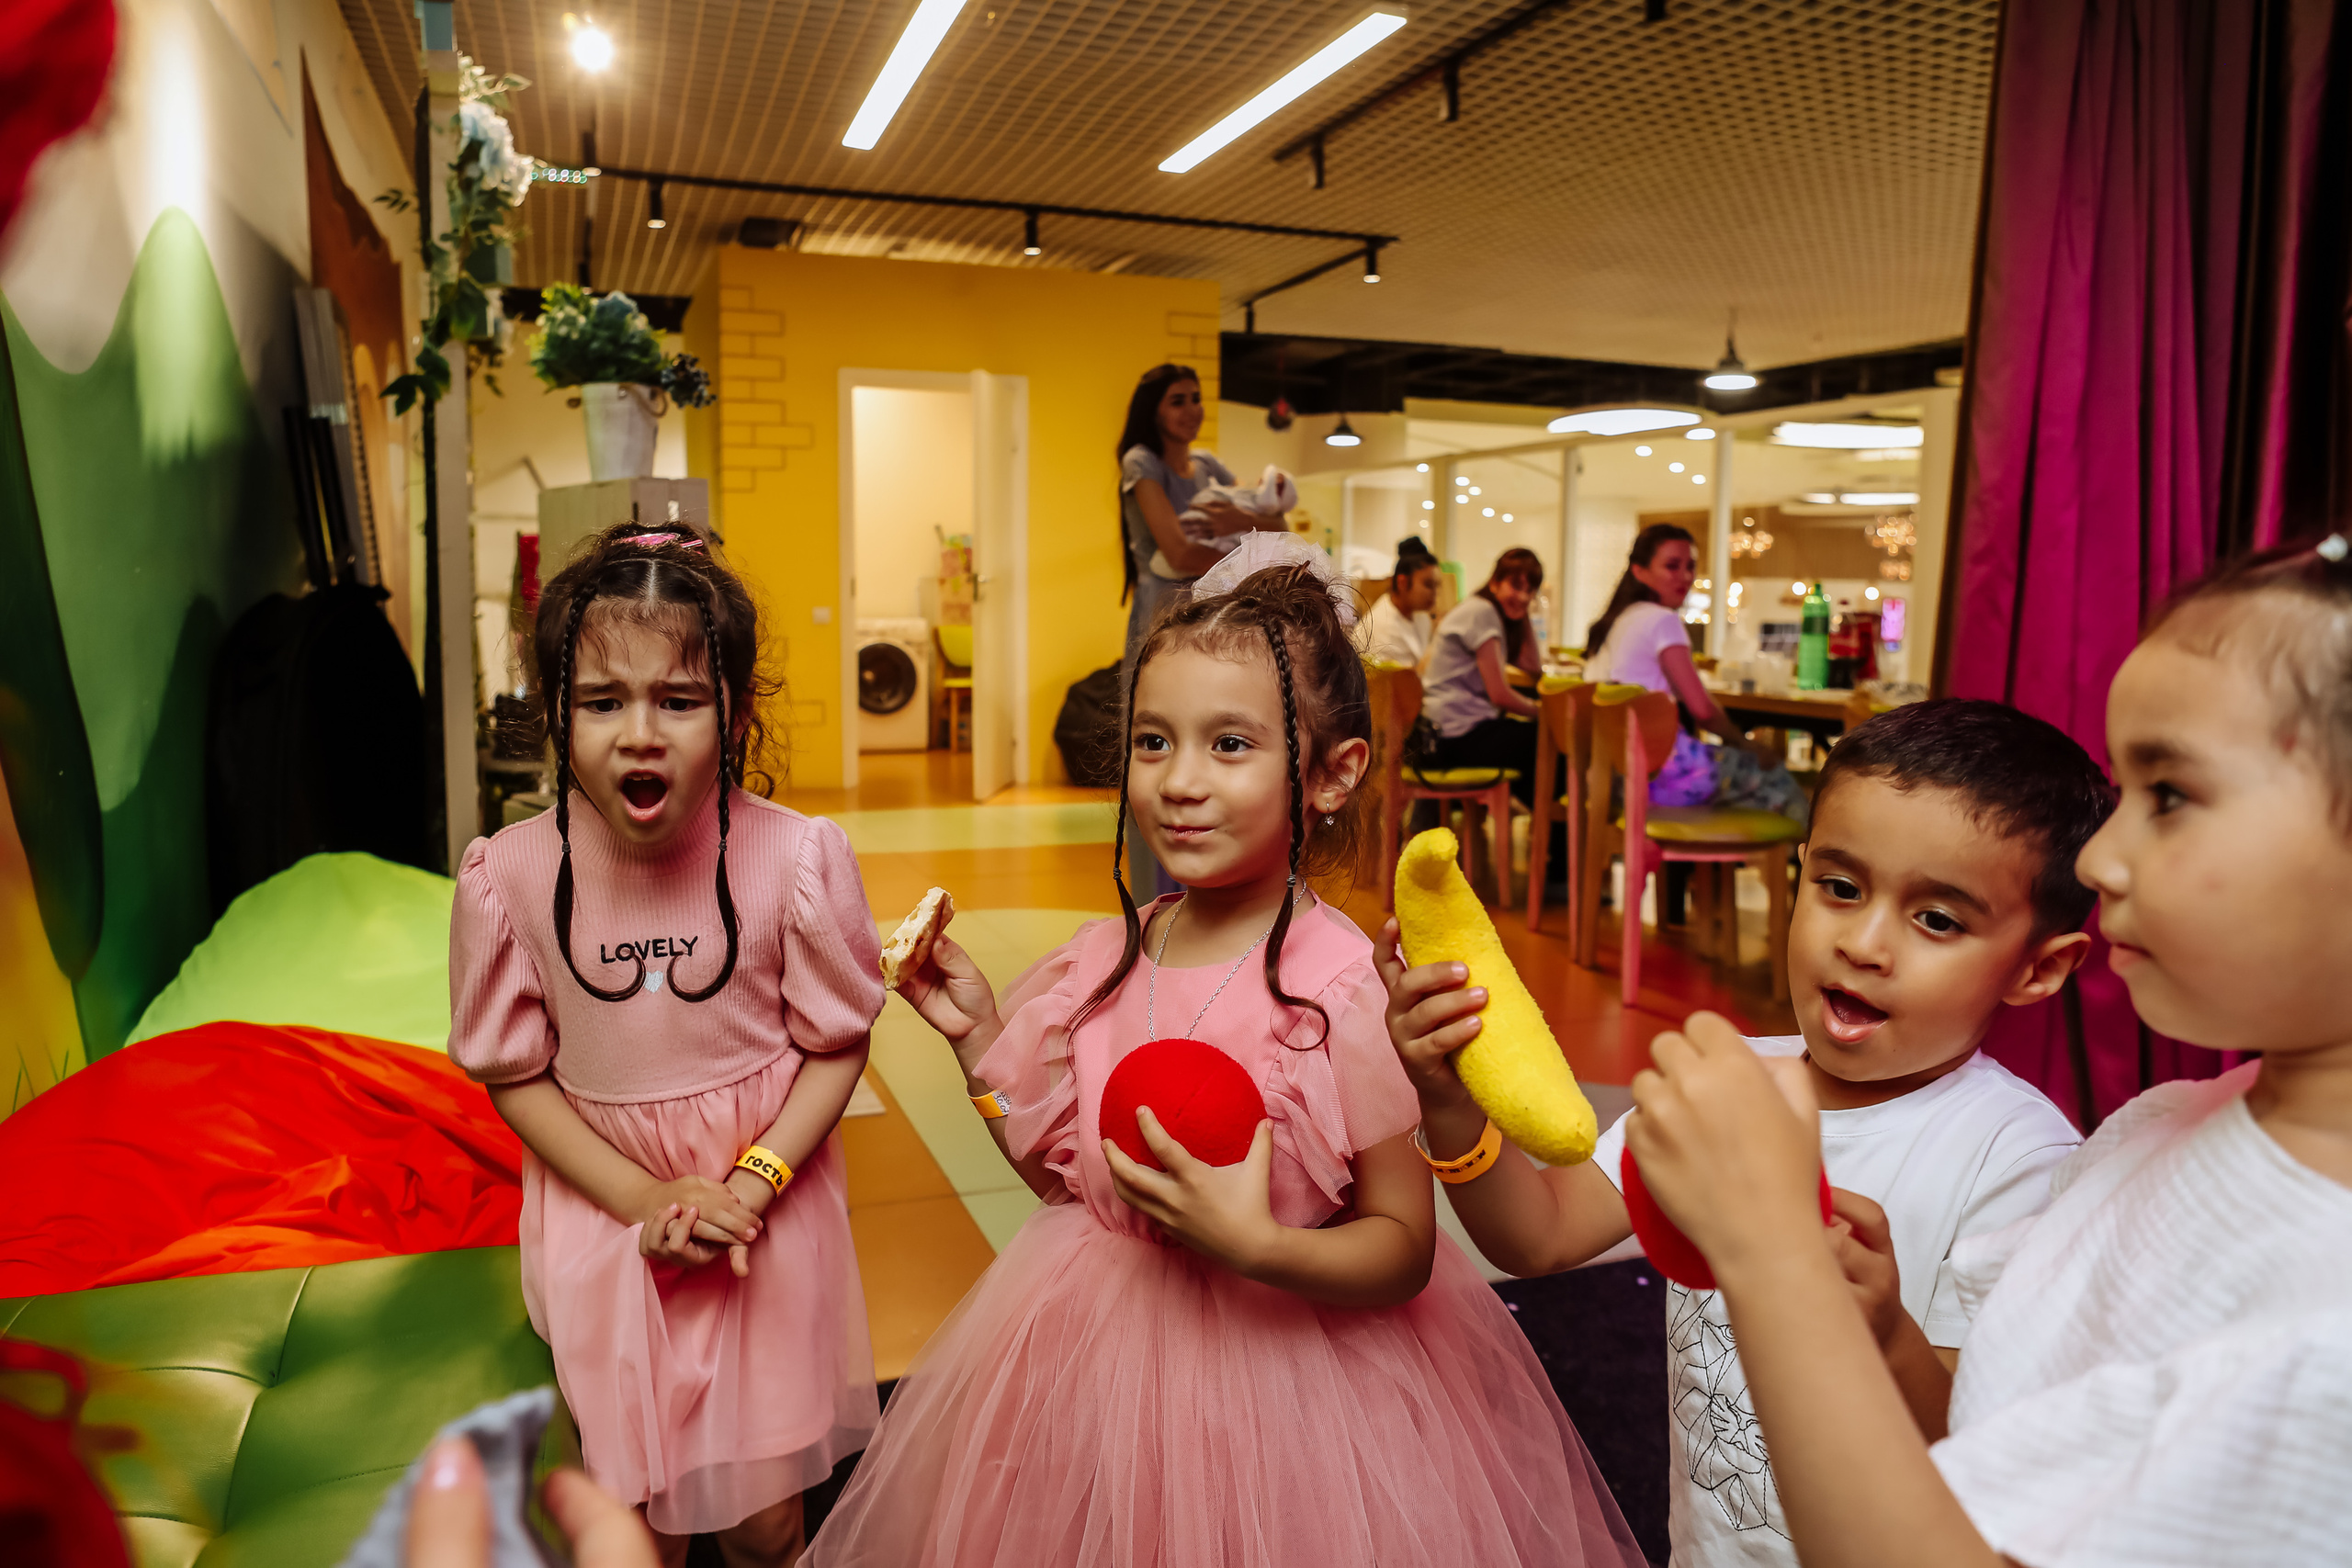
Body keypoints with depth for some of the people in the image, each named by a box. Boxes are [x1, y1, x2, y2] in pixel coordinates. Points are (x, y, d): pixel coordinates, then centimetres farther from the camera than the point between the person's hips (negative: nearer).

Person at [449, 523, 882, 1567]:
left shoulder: (798, 860, -19)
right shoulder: (510, 877, -15)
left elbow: (836, 1046, -6)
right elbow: (514, 1073, -3)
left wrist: (751, 1183, -19)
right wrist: (646, 1199, -12)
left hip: (770, 1200, -1)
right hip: (605, 1208, 1)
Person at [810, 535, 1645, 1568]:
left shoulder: (1347, 994, -22)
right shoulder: (1105, 959, -5)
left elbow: (1404, 1248, -14)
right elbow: (1066, 1173, 5)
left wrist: (1256, 1246, -30)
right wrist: (977, 1036, -1)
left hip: (1278, 1361, -5)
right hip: (1103, 1363, 5)